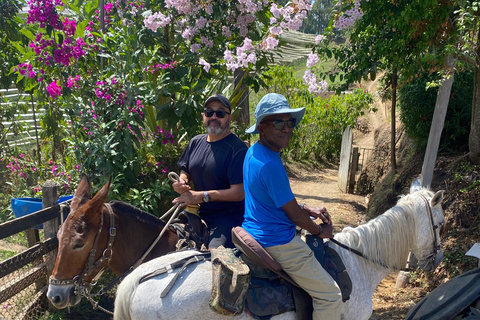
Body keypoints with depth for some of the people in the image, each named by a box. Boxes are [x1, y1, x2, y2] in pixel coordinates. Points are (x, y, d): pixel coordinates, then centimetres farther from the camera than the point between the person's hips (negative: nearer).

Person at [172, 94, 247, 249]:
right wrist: (182, 181, -3)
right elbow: (185, 171, 22)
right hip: (199, 213, 7)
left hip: (228, 217, -7)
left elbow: (238, 193, -19)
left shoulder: (237, 149, -14)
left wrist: (200, 196, -20)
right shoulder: (196, 142, 9)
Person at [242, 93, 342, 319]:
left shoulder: (253, 152, 3)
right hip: (277, 243, -11)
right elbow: (295, 216, -18)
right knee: (330, 295, -2)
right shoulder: (270, 165, -27)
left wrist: (307, 209, 7)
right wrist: (321, 231, 1)